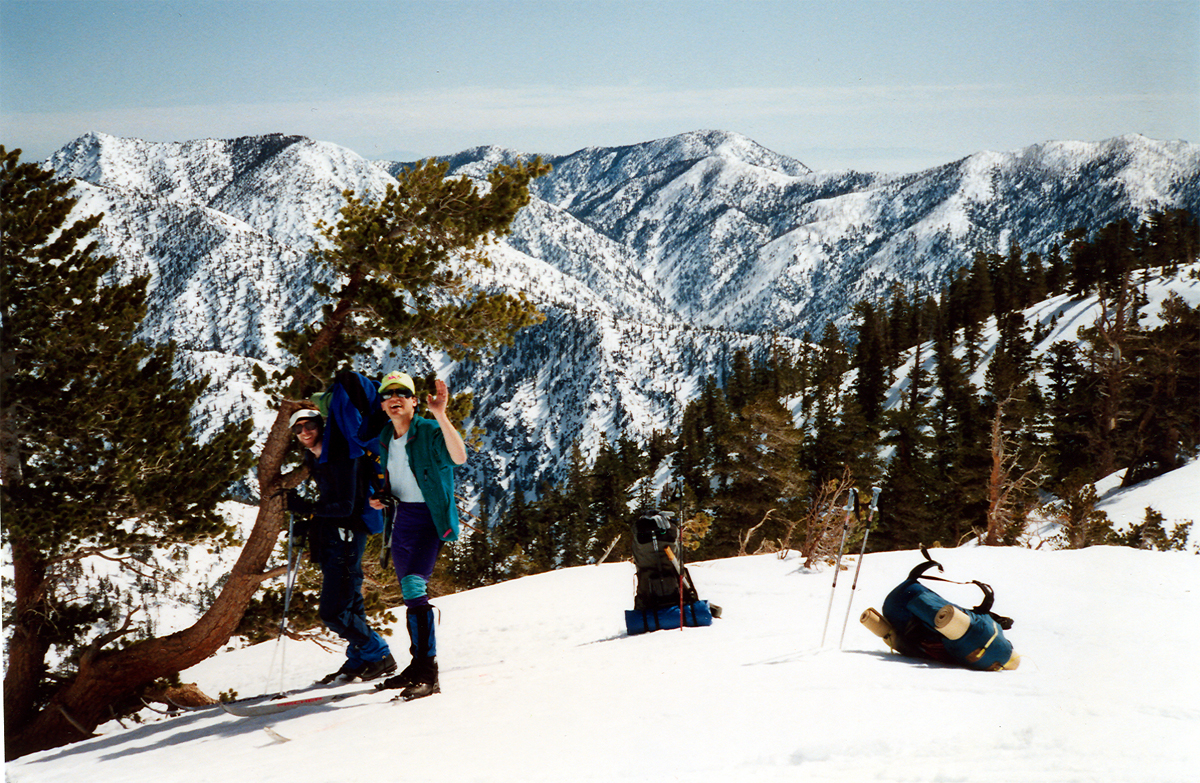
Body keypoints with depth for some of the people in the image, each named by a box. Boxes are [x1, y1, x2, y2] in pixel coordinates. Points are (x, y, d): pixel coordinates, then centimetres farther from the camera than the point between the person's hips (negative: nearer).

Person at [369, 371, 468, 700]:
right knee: (411, 596, 13)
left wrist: (441, 415, -40)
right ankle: (418, 666, 25)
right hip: (401, 518, 8)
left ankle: (427, 674, -21)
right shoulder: (386, 438, 10)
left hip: (430, 519, -8)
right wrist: (381, 495, 6)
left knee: (414, 588, -23)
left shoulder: (430, 432, -12)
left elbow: (459, 456, -32)